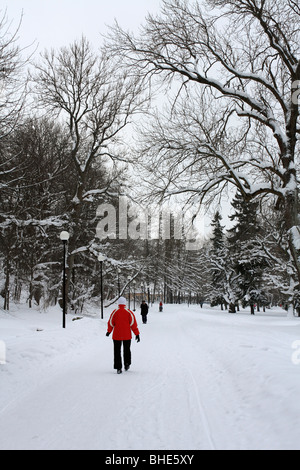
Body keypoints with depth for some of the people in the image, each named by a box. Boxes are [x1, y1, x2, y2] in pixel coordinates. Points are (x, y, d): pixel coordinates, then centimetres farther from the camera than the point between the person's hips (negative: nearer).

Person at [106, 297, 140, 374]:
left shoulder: (115, 312, -6)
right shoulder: (129, 312, -5)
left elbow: (111, 323, 0)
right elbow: (133, 324, -6)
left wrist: (109, 331, 18)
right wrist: (137, 334, -2)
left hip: (117, 336, -1)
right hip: (127, 336, 1)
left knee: (117, 351, 6)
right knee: (127, 350, 21)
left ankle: (118, 368, 2)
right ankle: (127, 364, 23)